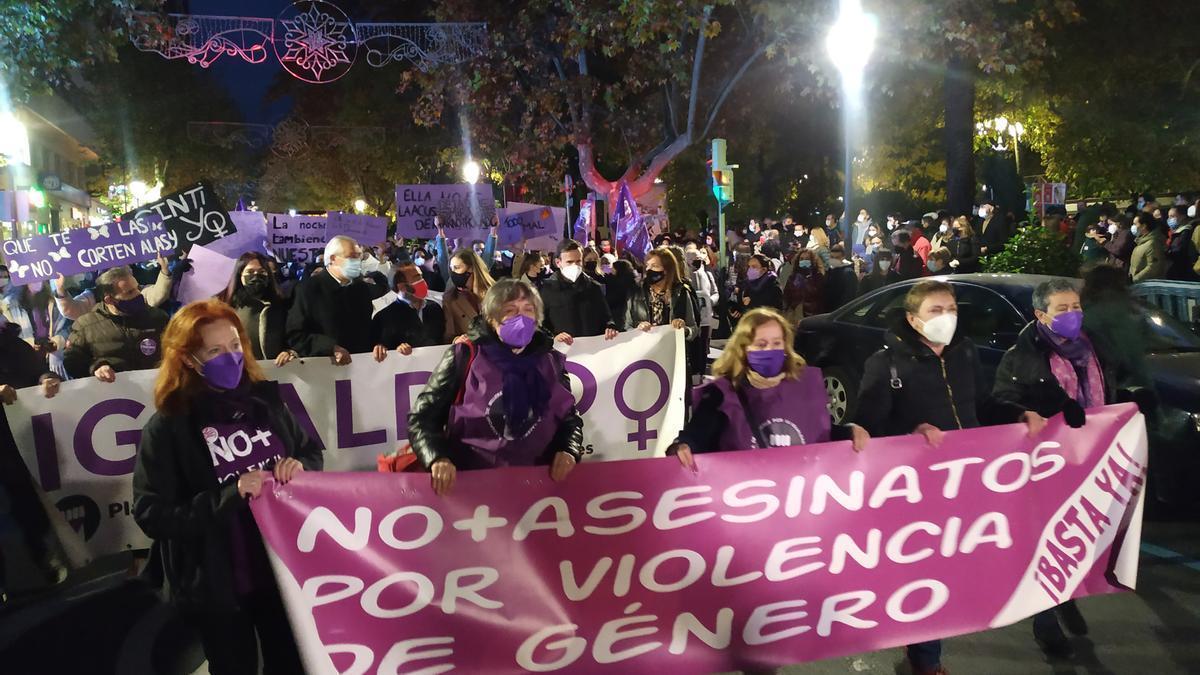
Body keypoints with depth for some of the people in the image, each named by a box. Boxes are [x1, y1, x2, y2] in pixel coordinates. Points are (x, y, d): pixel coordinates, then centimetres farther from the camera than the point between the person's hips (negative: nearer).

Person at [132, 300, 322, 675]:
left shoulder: (265, 398, -2)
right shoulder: (167, 427, -13)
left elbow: (312, 454, 10)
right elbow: (152, 516, -16)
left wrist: (300, 467, -12)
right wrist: (230, 496, -26)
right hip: (218, 585, -3)